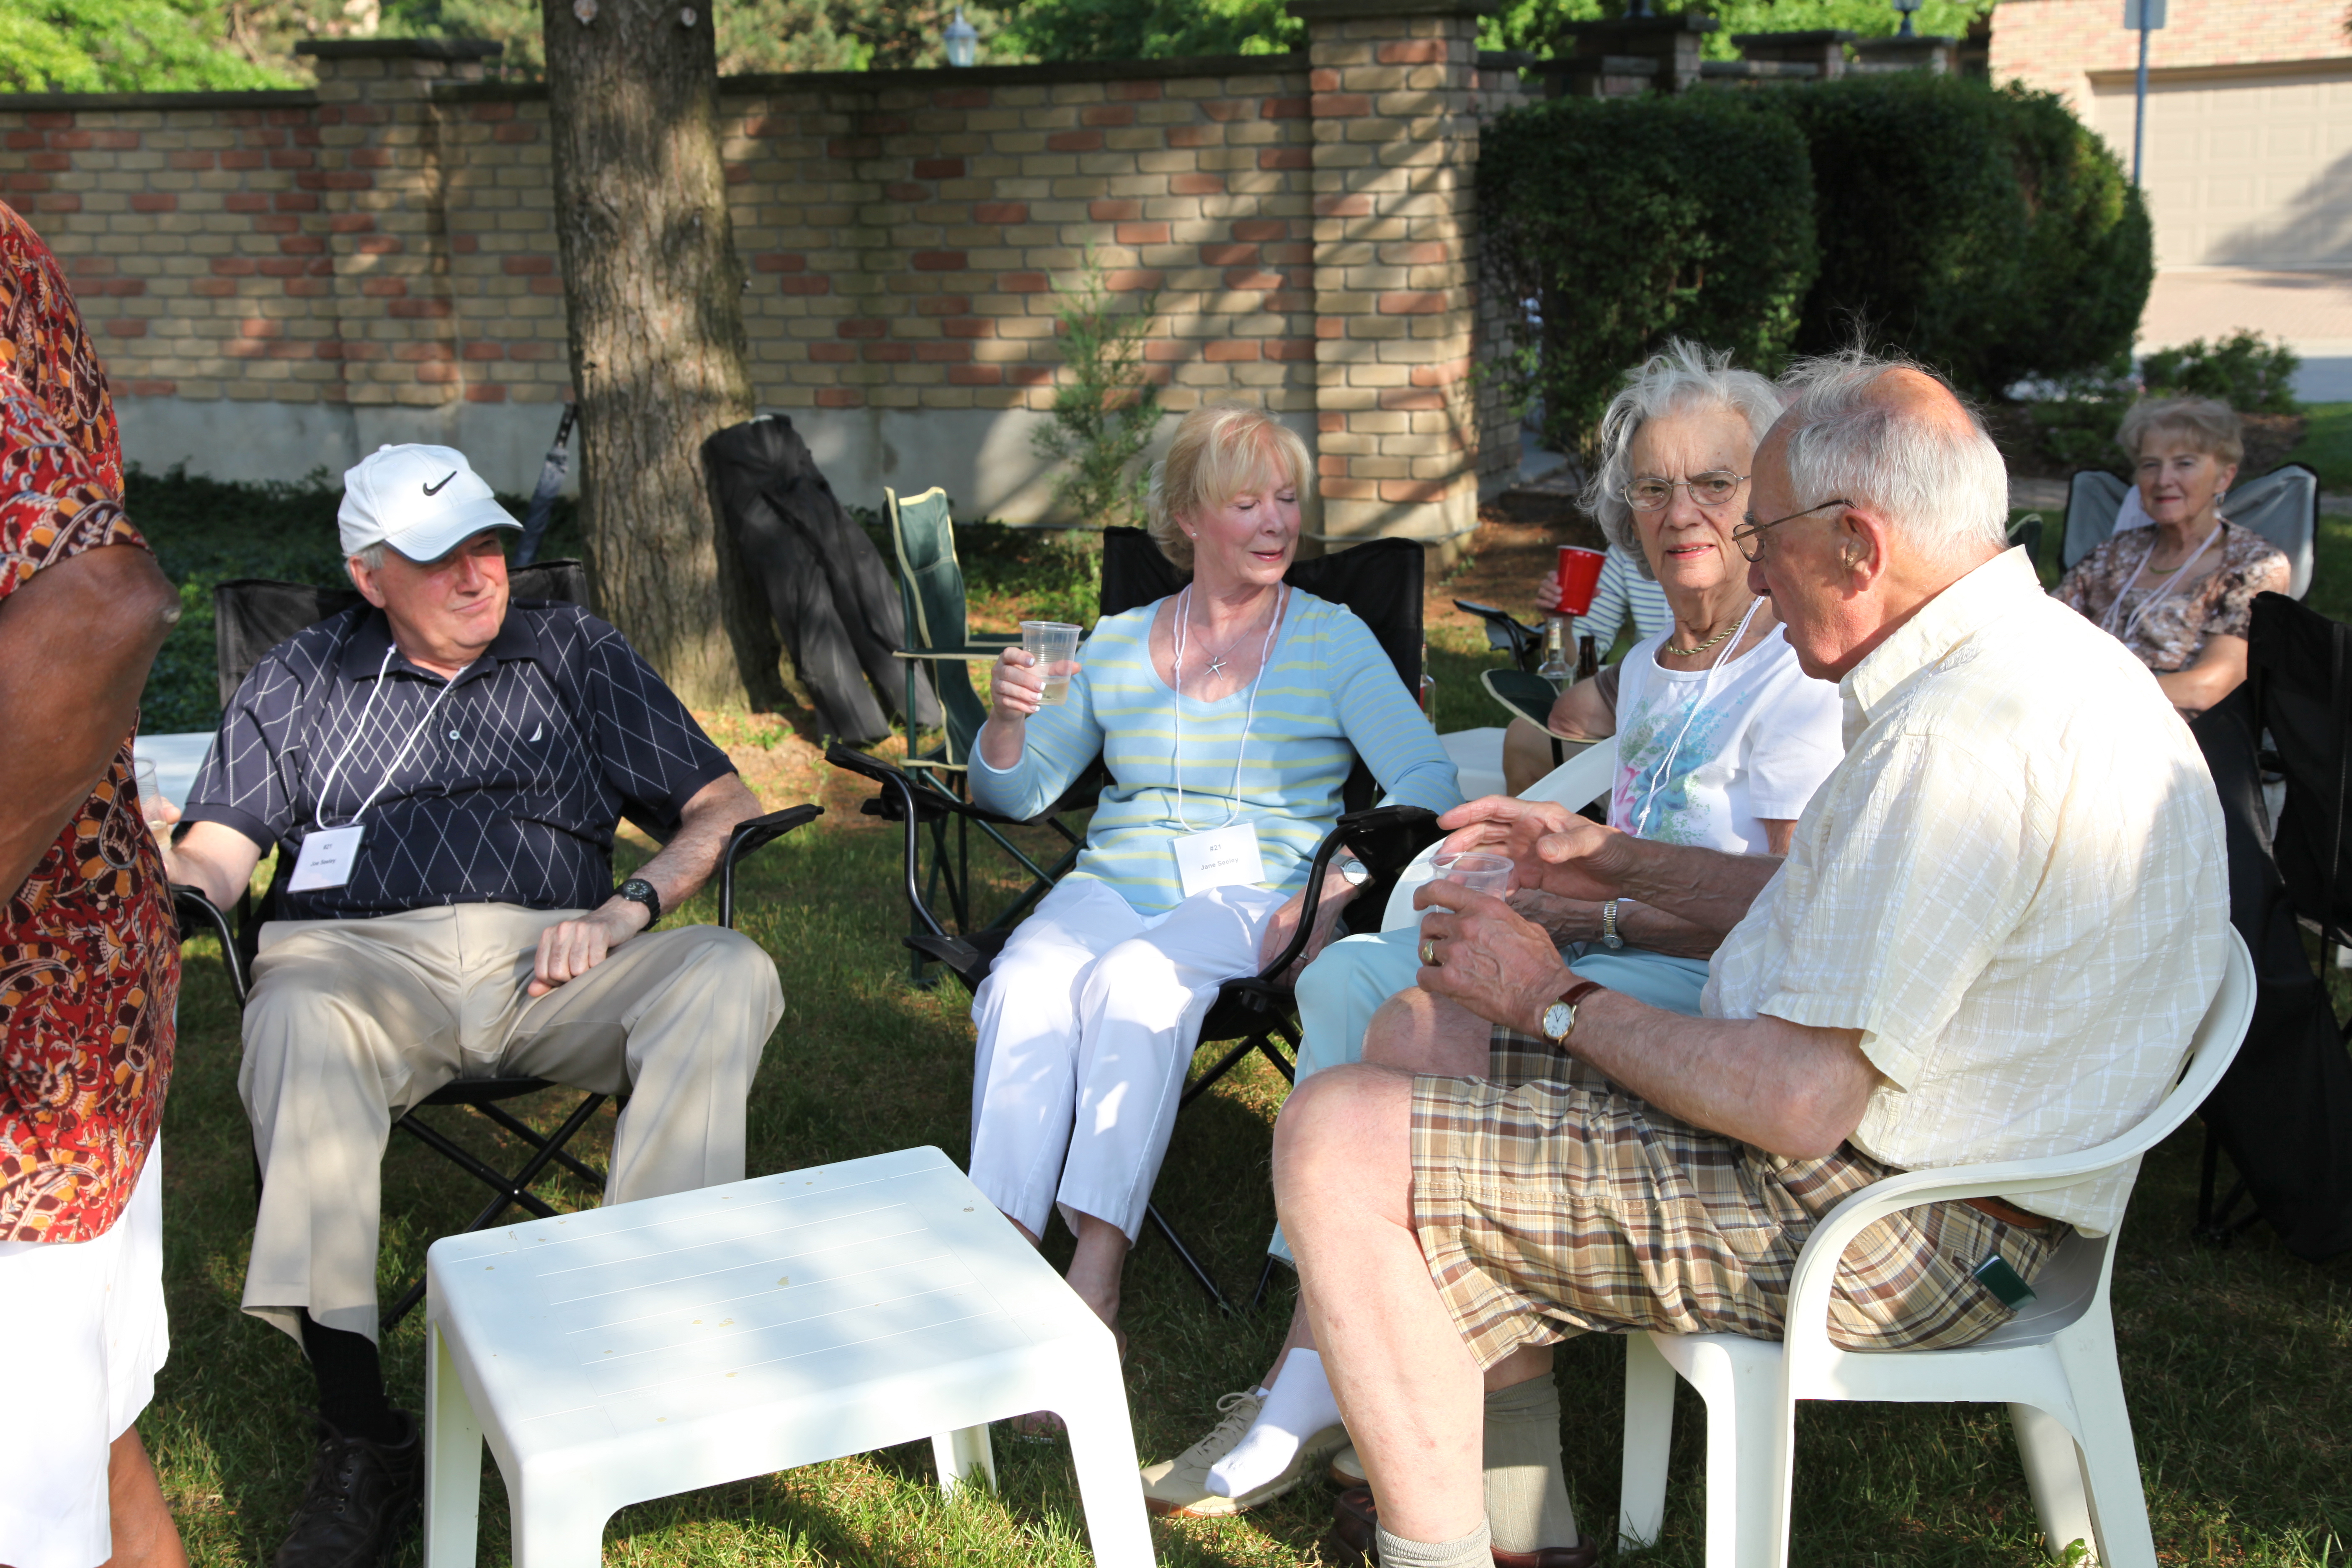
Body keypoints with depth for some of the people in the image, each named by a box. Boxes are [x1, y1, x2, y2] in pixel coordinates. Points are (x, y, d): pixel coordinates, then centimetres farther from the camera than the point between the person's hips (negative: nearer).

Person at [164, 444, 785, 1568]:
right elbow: (216, 852, 14)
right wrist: (175, 900, -11)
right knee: (296, 1022, -38)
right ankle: (358, 1434, -38)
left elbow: (722, 805, 16)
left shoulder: (574, 653, 22)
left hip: (546, 966, 1)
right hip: (364, 958, -1)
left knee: (730, 974, -29)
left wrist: (627, 908, -2)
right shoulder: (299, 681, 23)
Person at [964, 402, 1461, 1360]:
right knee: (1026, 986, -30)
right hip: (1115, 880, 3)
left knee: (1135, 983, -34)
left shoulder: (1332, 640, 8)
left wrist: (1336, 891, -19)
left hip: (1256, 888, -2)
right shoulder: (1118, 643, 15)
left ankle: (1097, 1273, -36)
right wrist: (1007, 717, -6)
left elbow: (1427, 784, -3)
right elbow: (1014, 793, 17)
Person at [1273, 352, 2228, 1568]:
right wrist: (1627, 865, 17)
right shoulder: (2026, 662, 9)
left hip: (1882, 1230, -11)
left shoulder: (1960, 742, -26)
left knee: (1338, 1140, -17)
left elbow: (1792, 1101, -26)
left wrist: (1556, 1002, -12)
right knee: (1424, 1035, 15)